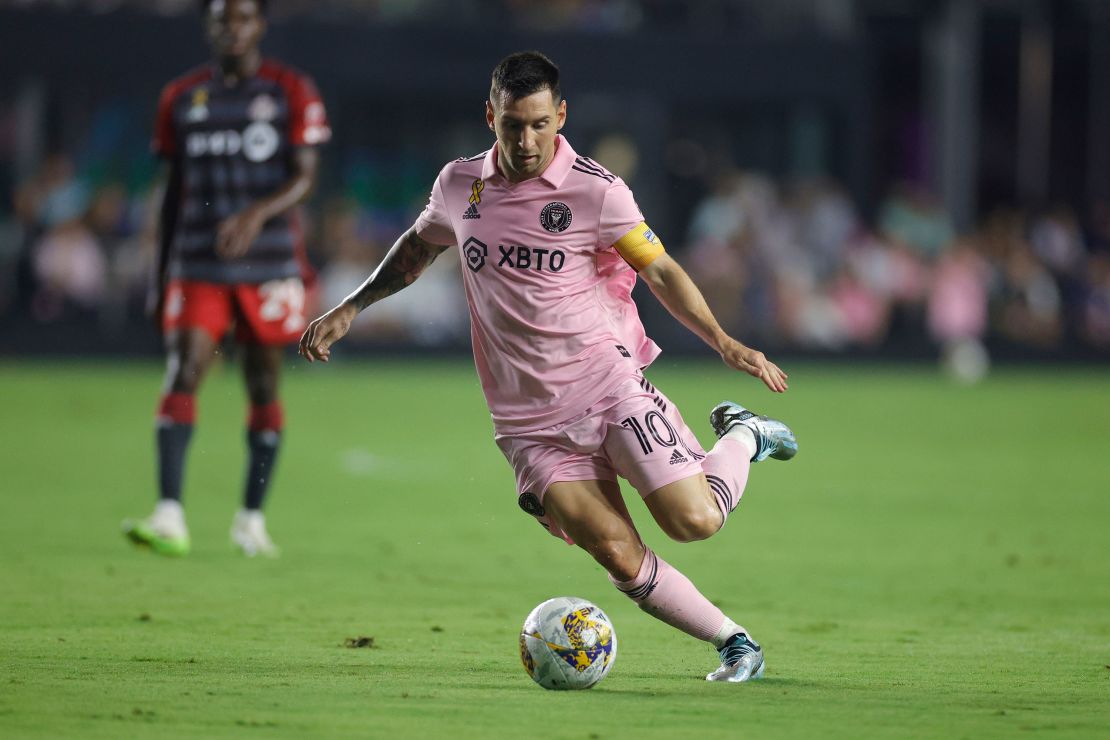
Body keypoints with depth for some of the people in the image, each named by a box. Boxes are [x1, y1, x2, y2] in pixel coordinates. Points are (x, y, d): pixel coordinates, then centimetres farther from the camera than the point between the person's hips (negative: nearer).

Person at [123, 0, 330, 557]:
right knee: (182, 376, -13)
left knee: (264, 386, 4)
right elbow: (175, 191, 15)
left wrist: (259, 213, -26)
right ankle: (169, 517, -21)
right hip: (197, 263, 1)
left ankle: (251, 519, 14)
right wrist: (160, 273, 13)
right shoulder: (182, 98, 10)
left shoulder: (291, 93, 2)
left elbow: (303, 177, -6)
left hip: (269, 264, -1)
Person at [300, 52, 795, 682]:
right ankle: (734, 641, 4)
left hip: (608, 384, -3)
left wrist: (722, 340, -13)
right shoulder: (460, 185, 6)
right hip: (529, 421, 3)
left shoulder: (596, 191, -7)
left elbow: (661, 271, -1)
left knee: (694, 521, -16)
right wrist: (348, 311, 23)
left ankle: (743, 438, 15)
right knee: (619, 555, -12)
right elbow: (417, 249, 26)